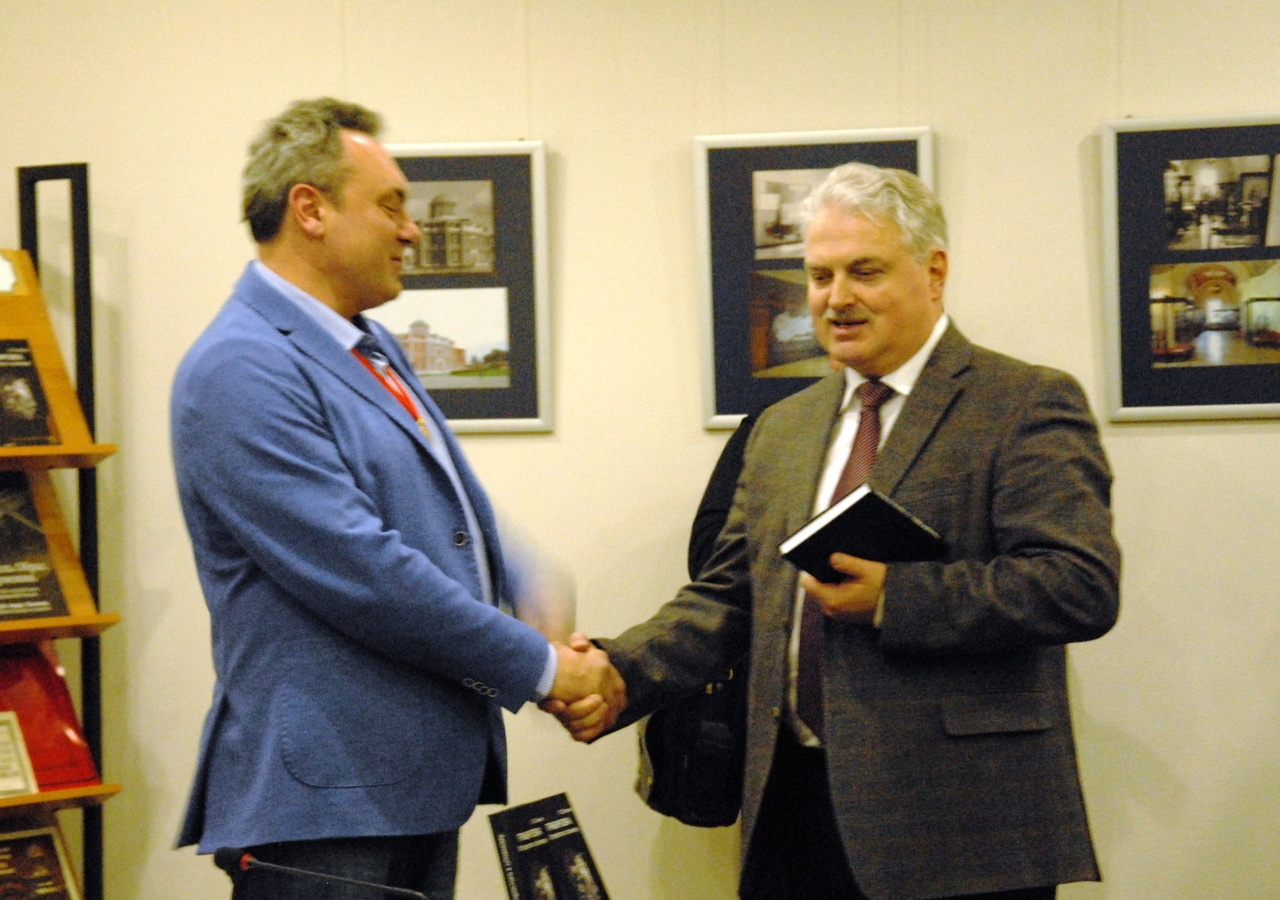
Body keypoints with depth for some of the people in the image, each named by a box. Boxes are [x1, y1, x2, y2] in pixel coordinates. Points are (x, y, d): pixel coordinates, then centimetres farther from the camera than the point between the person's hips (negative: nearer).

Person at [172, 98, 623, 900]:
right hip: (327, 801, -9)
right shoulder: (241, 372, -15)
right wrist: (542, 668, -12)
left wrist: (564, 660, 8)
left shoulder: (371, 349, 16)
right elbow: (362, 574, -21)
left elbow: (464, 522, 23)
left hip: (426, 779, 9)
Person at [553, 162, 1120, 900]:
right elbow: (728, 596, 16)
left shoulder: (1028, 406, -4)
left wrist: (893, 597, -21)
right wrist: (619, 674, -2)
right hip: (796, 806, 6)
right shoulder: (783, 429, 18)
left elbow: (1083, 588, -15)